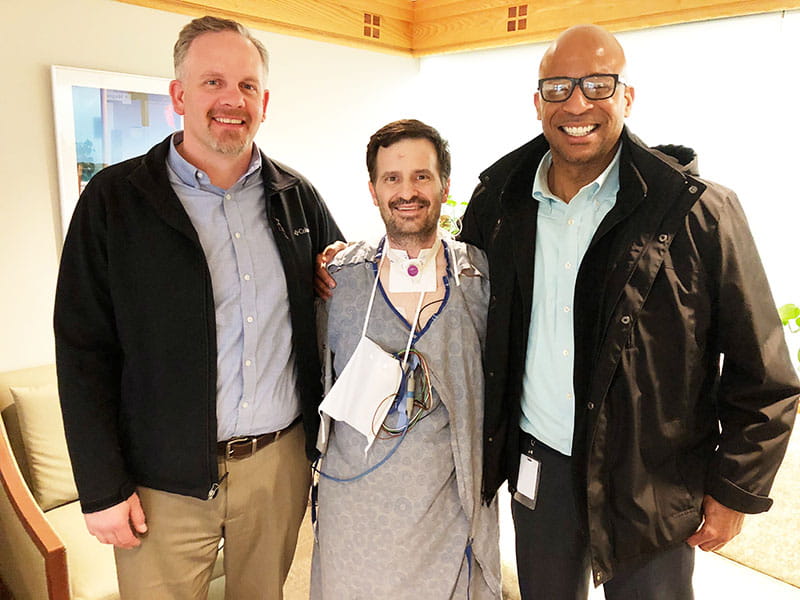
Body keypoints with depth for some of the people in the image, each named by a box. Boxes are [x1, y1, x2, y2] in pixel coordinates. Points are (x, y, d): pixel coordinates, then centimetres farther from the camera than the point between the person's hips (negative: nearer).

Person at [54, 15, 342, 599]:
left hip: (281, 463, 3)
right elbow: (83, 352, -6)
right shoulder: (114, 199, -6)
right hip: (164, 481, -2)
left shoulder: (298, 198, 3)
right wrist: (102, 488, -7)